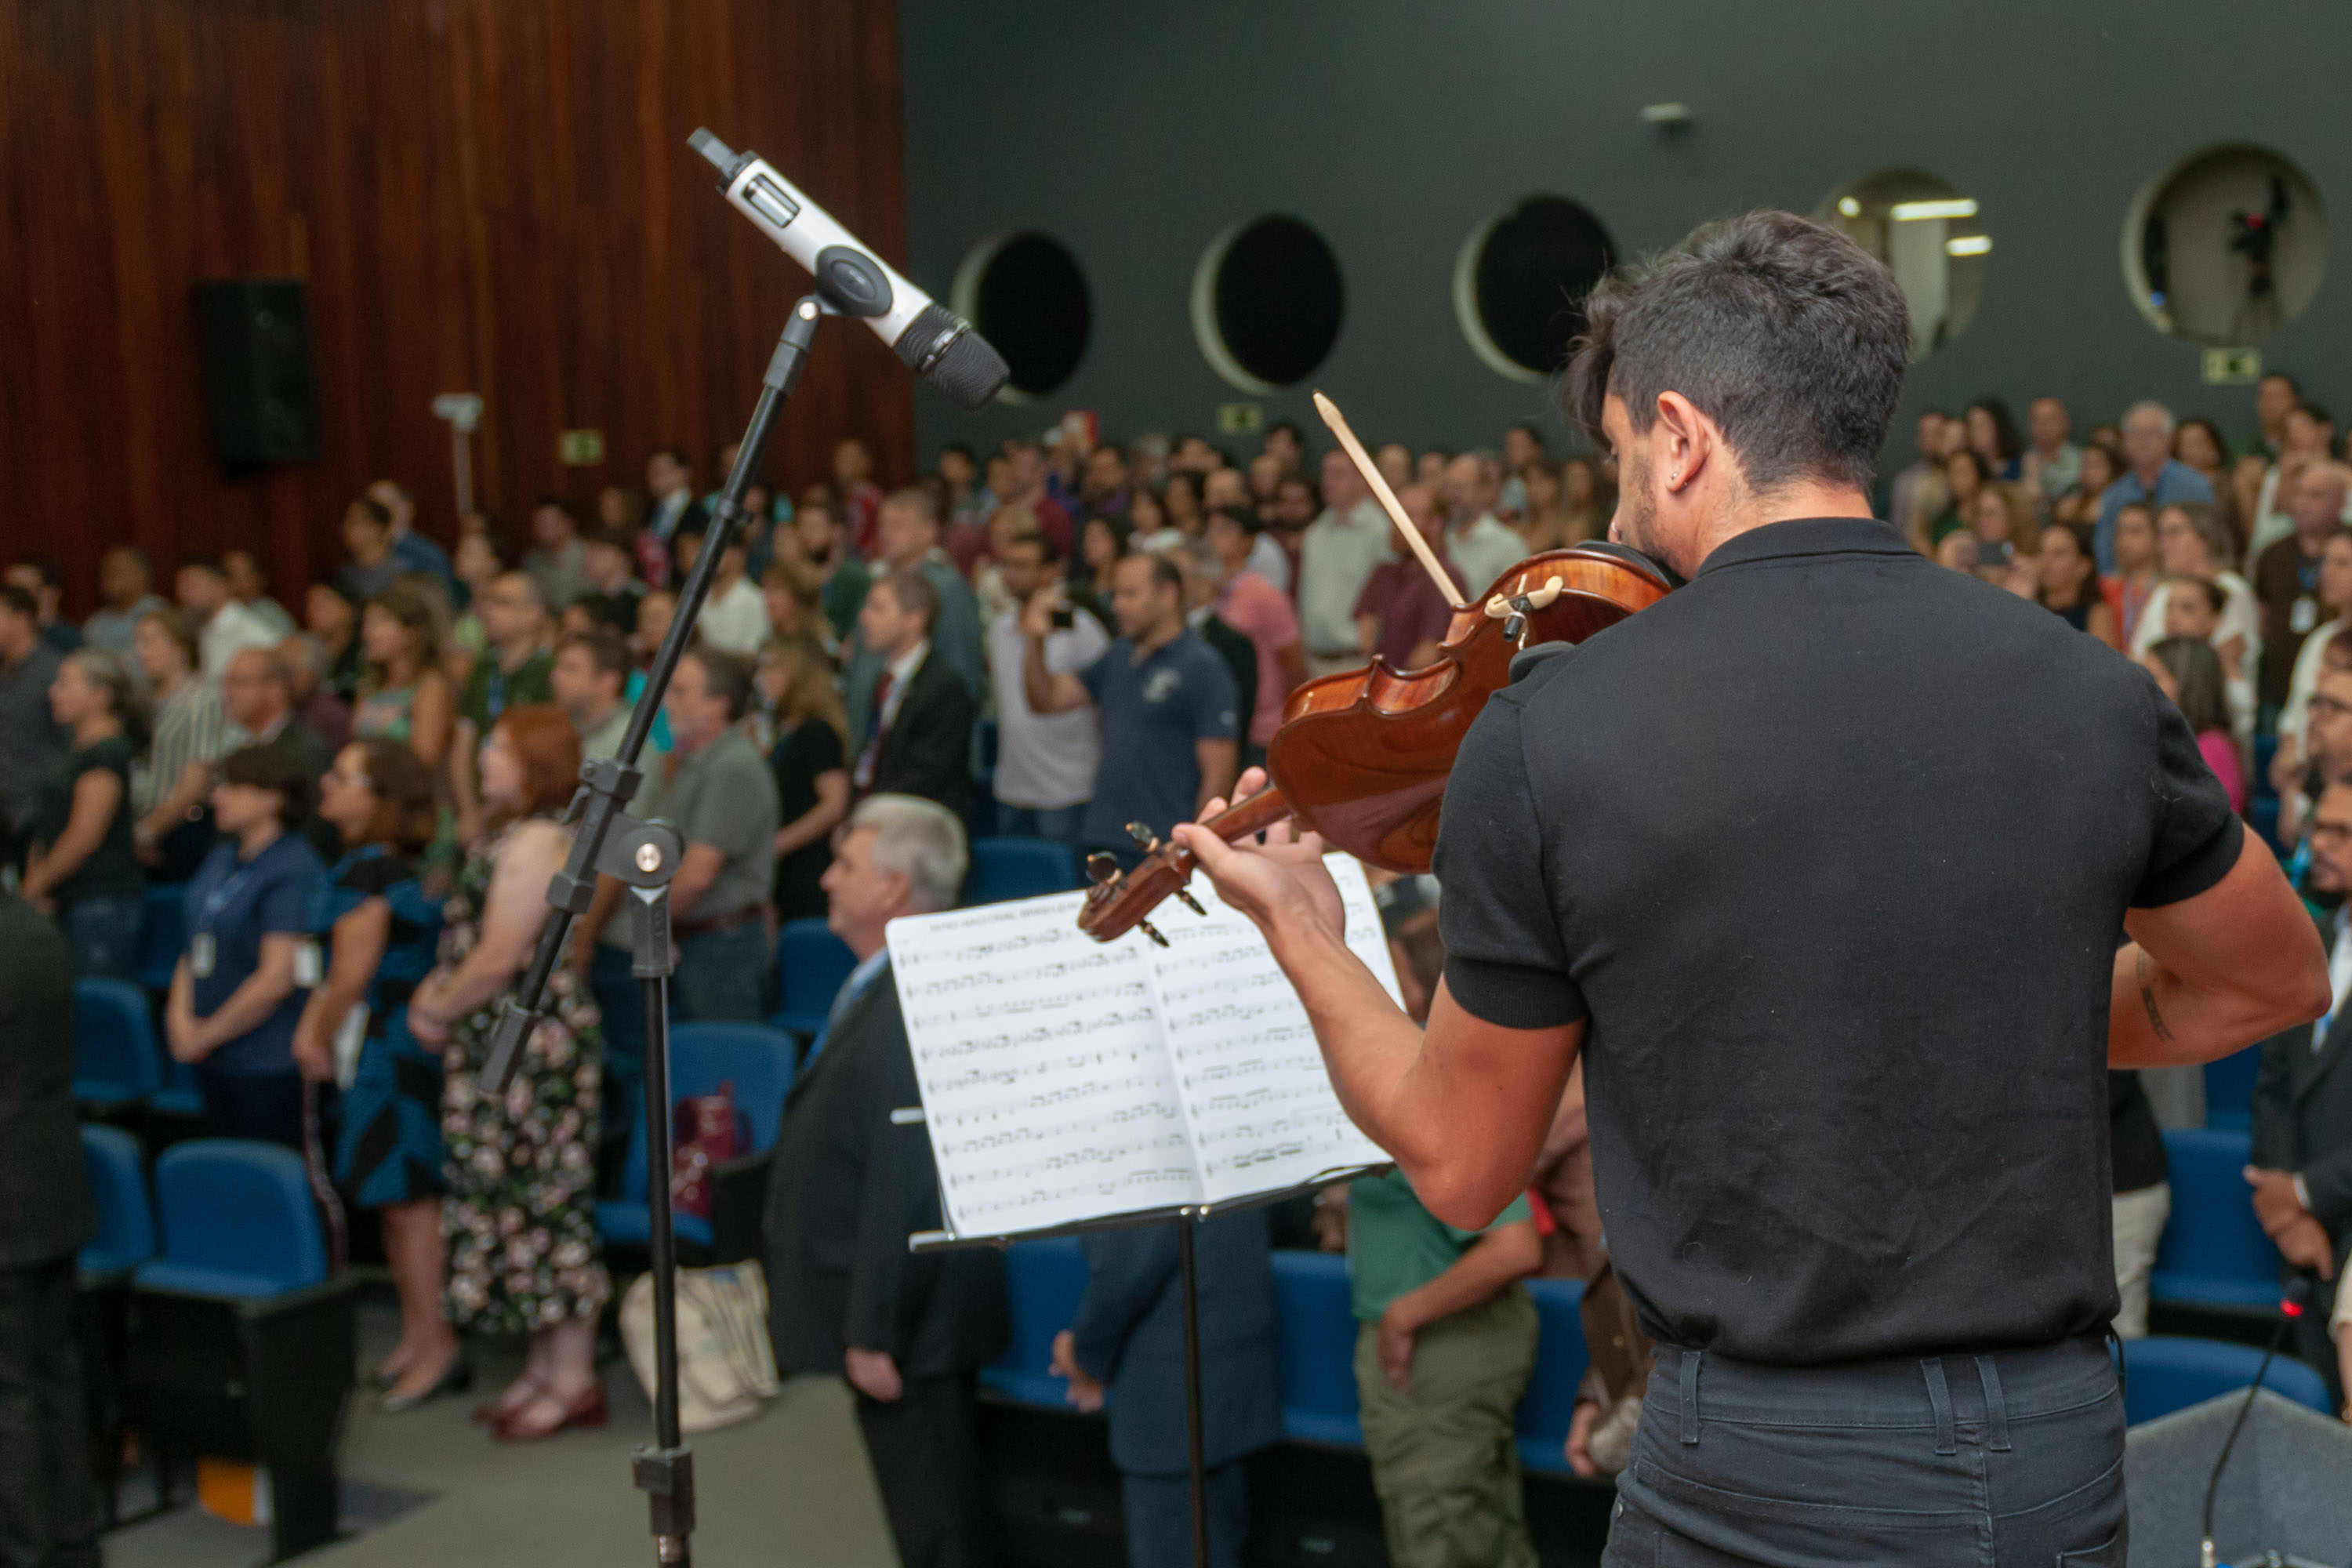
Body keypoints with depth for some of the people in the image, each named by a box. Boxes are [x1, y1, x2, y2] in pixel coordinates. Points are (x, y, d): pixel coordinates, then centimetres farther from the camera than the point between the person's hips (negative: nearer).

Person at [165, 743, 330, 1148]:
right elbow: (194, 952, 17)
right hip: (215, 1064, 8)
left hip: (271, 1070, -8)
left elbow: (277, 980, -20)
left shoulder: (295, 871, -15)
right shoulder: (222, 859, 13)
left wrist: (204, 1036, -11)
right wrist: (181, 1017, -1)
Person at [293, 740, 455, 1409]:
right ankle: (416, 1338, 21)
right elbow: (332, 971, 17)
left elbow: (352, 977, -16)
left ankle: (437, 1346, -1)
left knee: (406, 1199, -6)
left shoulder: (366, 873, -17)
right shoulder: (387, 866, 13)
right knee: (398, 1200, 14)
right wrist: (311, 1028, 6)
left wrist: (322, 1042, -2)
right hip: (381, 1048, 10)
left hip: (392, 1047, -10)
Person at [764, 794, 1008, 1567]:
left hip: (909, 1326, -10)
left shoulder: (912, 1006, -23)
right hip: (897, 1318, 10)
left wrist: (874, 1332, -23)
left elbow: (905, 1185, -26)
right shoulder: (880, 989, 11)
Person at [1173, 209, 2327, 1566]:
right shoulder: (2089, 693, -3)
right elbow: (2276, 983, 15)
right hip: (2062, 1455, 3)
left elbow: (1463, 1170, 0)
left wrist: (1303, 935, 15)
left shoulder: (1544, 737, -11)